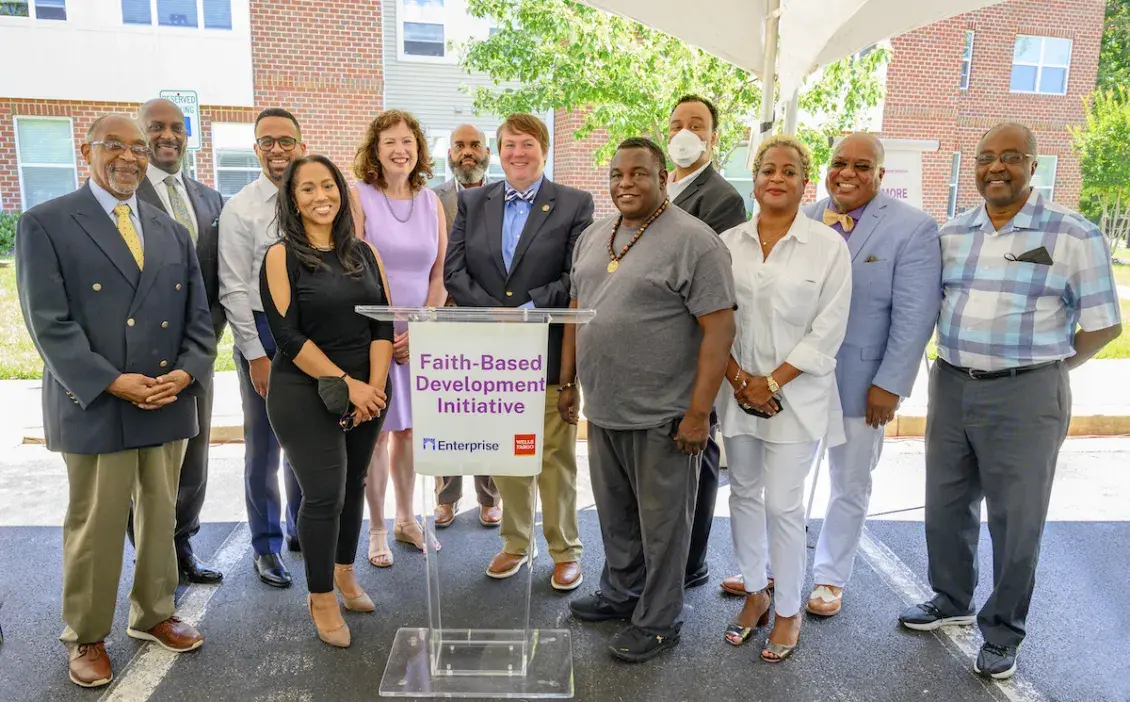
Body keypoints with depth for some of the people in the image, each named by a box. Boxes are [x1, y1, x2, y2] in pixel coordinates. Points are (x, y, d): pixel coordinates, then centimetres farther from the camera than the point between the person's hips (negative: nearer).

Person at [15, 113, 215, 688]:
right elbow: (49, 322, -10)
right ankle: (86, 637, 26)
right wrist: (111, 383, -18)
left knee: (161, 517, 15)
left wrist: (186, 372, -8)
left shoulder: (172, 232, 12)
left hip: (170, 403, 5)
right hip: (94, 406, -4)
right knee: (95, 527, 7)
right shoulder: (45, 225, -2)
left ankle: (153, 615, 33)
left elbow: (198, 317, 9)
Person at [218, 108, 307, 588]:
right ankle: (266, 545, 24)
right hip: (263, 331, -3)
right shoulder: (240, 209, -5)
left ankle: (301, 528, 36)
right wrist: (255, 354, -11)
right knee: (263, 446, 6)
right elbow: (233, 290, -7)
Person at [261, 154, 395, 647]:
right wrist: (347, 384, -16)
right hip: (305, 394, -4)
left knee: (353, 485, 14)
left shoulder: (364, 253, 8)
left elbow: (382, 324, 4)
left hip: (367, 391, 5)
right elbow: (288, 334, -12)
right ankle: (321, 597, 18)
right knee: (324, 493, -3)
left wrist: (373, 386, -9)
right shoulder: (283, 256, -5)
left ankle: (344, 573, 36)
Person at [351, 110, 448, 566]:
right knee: (375, 432, 3)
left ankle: (406, 520, 26)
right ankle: (376, 530, 17)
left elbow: (439, 275, 5)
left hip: (420, 333, 3)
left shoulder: (431, 202, 7)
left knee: (407, 429, 11)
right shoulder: (358, 196, -4)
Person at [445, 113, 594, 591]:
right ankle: (515, 543, 29)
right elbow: (454, 269, 2)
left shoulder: (574, 205, 1)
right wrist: (493, 313, -11)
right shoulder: (472, 202, 10)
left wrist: (529, 309, -18)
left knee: (555, 456, 5)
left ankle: (565, 551, 21)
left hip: (549, 349, -3)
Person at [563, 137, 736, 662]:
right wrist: (567, 381, 14)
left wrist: (699, 412, -18)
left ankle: (657, 621, 26)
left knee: (660, 522, 8)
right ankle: (620, 594, 41)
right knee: (614, 514, 20)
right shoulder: (592, 237, 10)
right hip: (603, 408, 7)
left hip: (661, 417, -6)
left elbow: (719, 329, -16)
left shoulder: (694, 241, -12)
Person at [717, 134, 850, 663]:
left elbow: (828, 332, -7)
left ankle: (788, 611, 20)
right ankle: (755, 593, 32)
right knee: (744, 494, 13)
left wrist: (772, 382, -10)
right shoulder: (728, 243, 3)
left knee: (783, 505, 0)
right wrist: (738, 378, -7)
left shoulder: (829, 245, -4)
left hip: (797, 395, -3)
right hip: (738, 389, 3)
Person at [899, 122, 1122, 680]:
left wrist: (1047, 370, 3)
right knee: (946, 506, 16)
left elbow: (1103, 324, -3)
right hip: (950, 384, 5)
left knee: (1016, 519, 8)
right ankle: (951, 602, 39)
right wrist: (957, 362, 6)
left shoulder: (1073, 235, -7)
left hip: (1025, 395, -4)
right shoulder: (951, 233, 6)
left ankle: (1002, 633, 27)